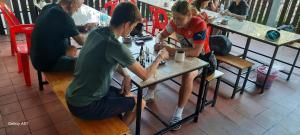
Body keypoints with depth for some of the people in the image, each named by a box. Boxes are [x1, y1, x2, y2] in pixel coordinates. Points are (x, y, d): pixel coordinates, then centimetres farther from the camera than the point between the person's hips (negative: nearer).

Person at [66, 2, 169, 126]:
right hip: (85, 106, -8)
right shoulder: (115, 46, -28)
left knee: (126, 96, 21)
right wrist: (160, 57, 0)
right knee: (139, 103, 6)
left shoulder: (96, 32, -2)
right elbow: (145, 75, -16)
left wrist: (126, 75, -1)